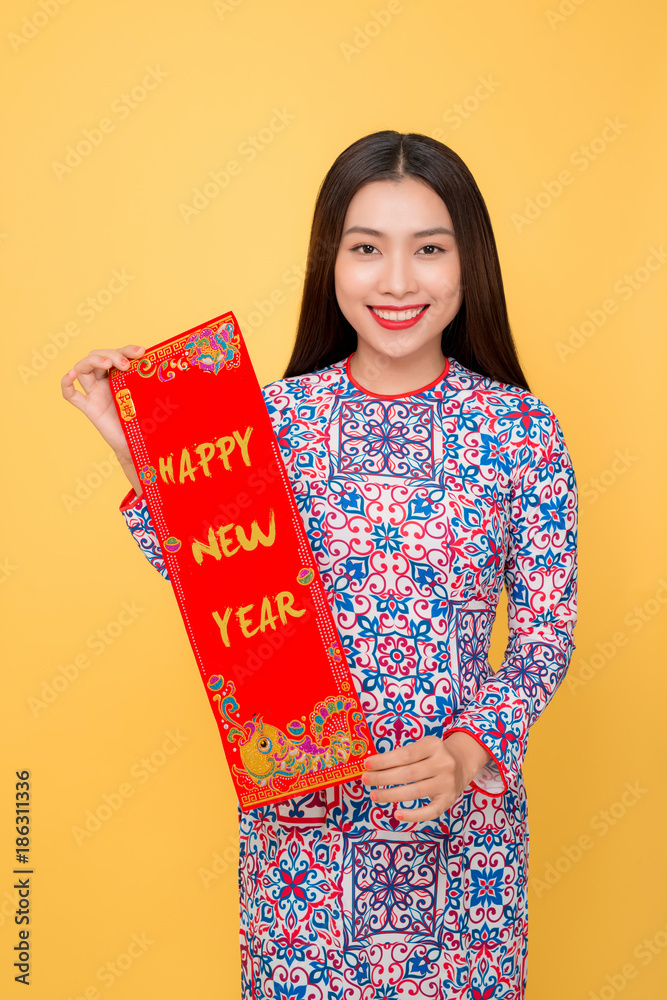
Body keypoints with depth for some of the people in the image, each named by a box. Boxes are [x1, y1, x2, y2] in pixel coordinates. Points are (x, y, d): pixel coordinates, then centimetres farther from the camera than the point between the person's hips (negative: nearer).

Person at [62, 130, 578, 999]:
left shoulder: (522, 429, -8)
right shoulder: (275, 415, -7)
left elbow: (546, 634, -4)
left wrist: (469, 750, -19)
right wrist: (139, 452, -13)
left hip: (463, 808, 0)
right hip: (304, 809, 1)